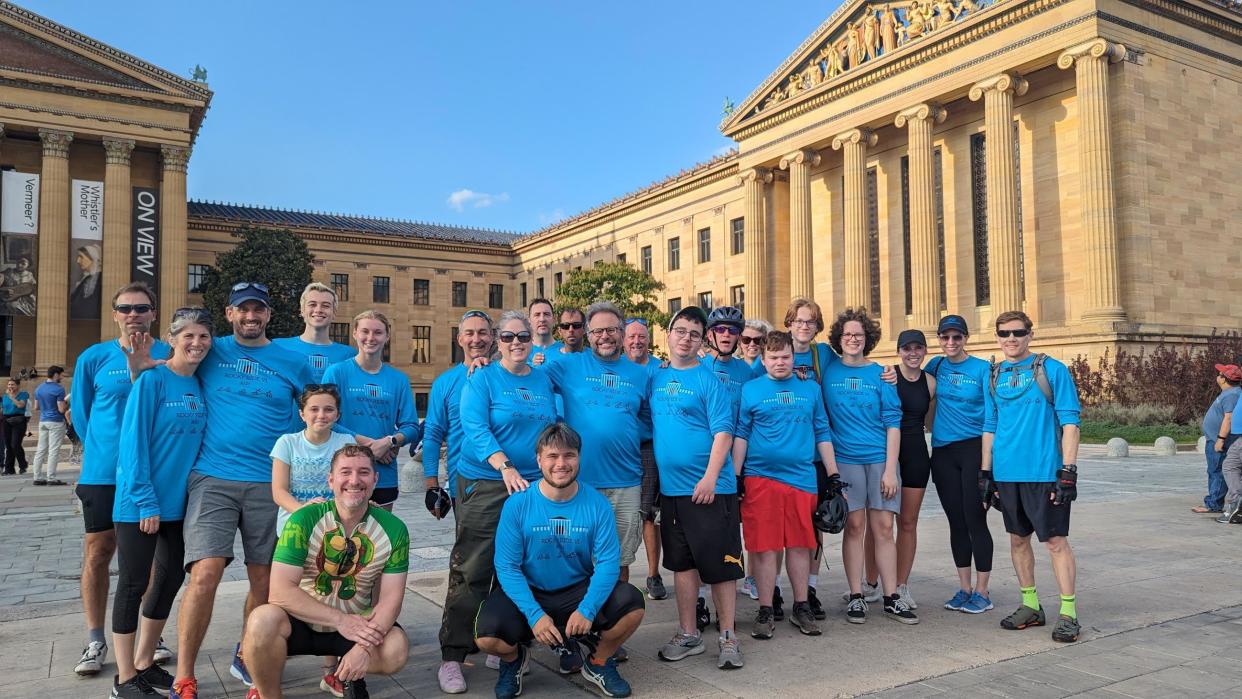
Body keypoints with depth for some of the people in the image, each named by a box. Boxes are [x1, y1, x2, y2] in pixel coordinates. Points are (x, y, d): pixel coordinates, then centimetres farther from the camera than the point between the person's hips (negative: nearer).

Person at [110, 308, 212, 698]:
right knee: (133, 583, 3)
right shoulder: (152, 380, -12)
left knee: (170, 579, 12)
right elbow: (134, 442, -15)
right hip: (140, 502, -6)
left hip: (179, 501, 6)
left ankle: (144, 662, 29)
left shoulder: (201, 386, 6)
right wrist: (146, 501, -17)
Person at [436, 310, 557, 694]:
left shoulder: (543, 381, 11)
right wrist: (505, 467, -29)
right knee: (471, 570, -5)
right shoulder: (482, 379, -4)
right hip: (484, 485, -5)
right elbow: (475, 429, -15)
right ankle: (452, 656, 4)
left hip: (533, 486, 5)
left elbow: (552, 429, 18)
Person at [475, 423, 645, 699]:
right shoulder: (517, 504, -13)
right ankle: (514, 658, 13)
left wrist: (587, 609, -26)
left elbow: (608, 561, -12)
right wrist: (534, 614, -24)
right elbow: (507, 566, -13)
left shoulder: (597, 504, -10)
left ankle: (598, 661, 9)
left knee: (631, 603, -23)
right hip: (528, 593, -1)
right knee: (487, 637, -28)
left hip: (579, 591, 1)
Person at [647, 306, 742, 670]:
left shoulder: (708, 380, -5)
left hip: (710, 488, -5)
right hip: (671, 487, 5)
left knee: (720, 564, 1)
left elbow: (723, 432, -10)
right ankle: (688, 634, 25)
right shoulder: (655, 377, 10)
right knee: (682, 562, 13)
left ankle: (728, 638, 14)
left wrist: (710, 478, -20)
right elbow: (649, 426, 16)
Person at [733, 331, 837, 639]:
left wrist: (834, 476, 10)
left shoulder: (810, 389, 11)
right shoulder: (750, 390, 4)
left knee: (800, 544, 8)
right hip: (760, 477, -2)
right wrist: (735, 478, -2)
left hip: (802, 477, 2)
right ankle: (766, 611, 12)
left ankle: (801, 607, 22)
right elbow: (740, 435, 4)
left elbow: (823, 434, 14)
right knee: (764, 546, 0)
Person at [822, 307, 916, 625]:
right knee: (854, 527, 0)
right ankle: (856, 597, 9)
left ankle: (891, 598, 11)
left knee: (883, 528, 3)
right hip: (845, 458, -1)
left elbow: (892, 422, 1)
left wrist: (890, 469, -6)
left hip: (880, 459, 1)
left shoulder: (880, 374, 4)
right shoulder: (828, 372, 4)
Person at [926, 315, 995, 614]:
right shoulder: (936, 366, 8)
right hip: (942, 452, 4)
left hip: (974, 450, -4)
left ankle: (982, 591, 11)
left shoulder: (982, 369, -4)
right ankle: (964, 589, 21)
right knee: (956, 522, 10)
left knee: (975, 520, -1)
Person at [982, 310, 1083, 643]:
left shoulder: (1052, 370, -4)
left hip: (1044, 472, -5)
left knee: (1056, 541, -1)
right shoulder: (994, 376, 10)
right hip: (1006, 474, 5)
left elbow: (1069, 422, -7)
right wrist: (985, 472, 11)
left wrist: (1068, 472, -13)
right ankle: (1030, 606, 25)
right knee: (1018, 539, 12)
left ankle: (1068, 613, 8)